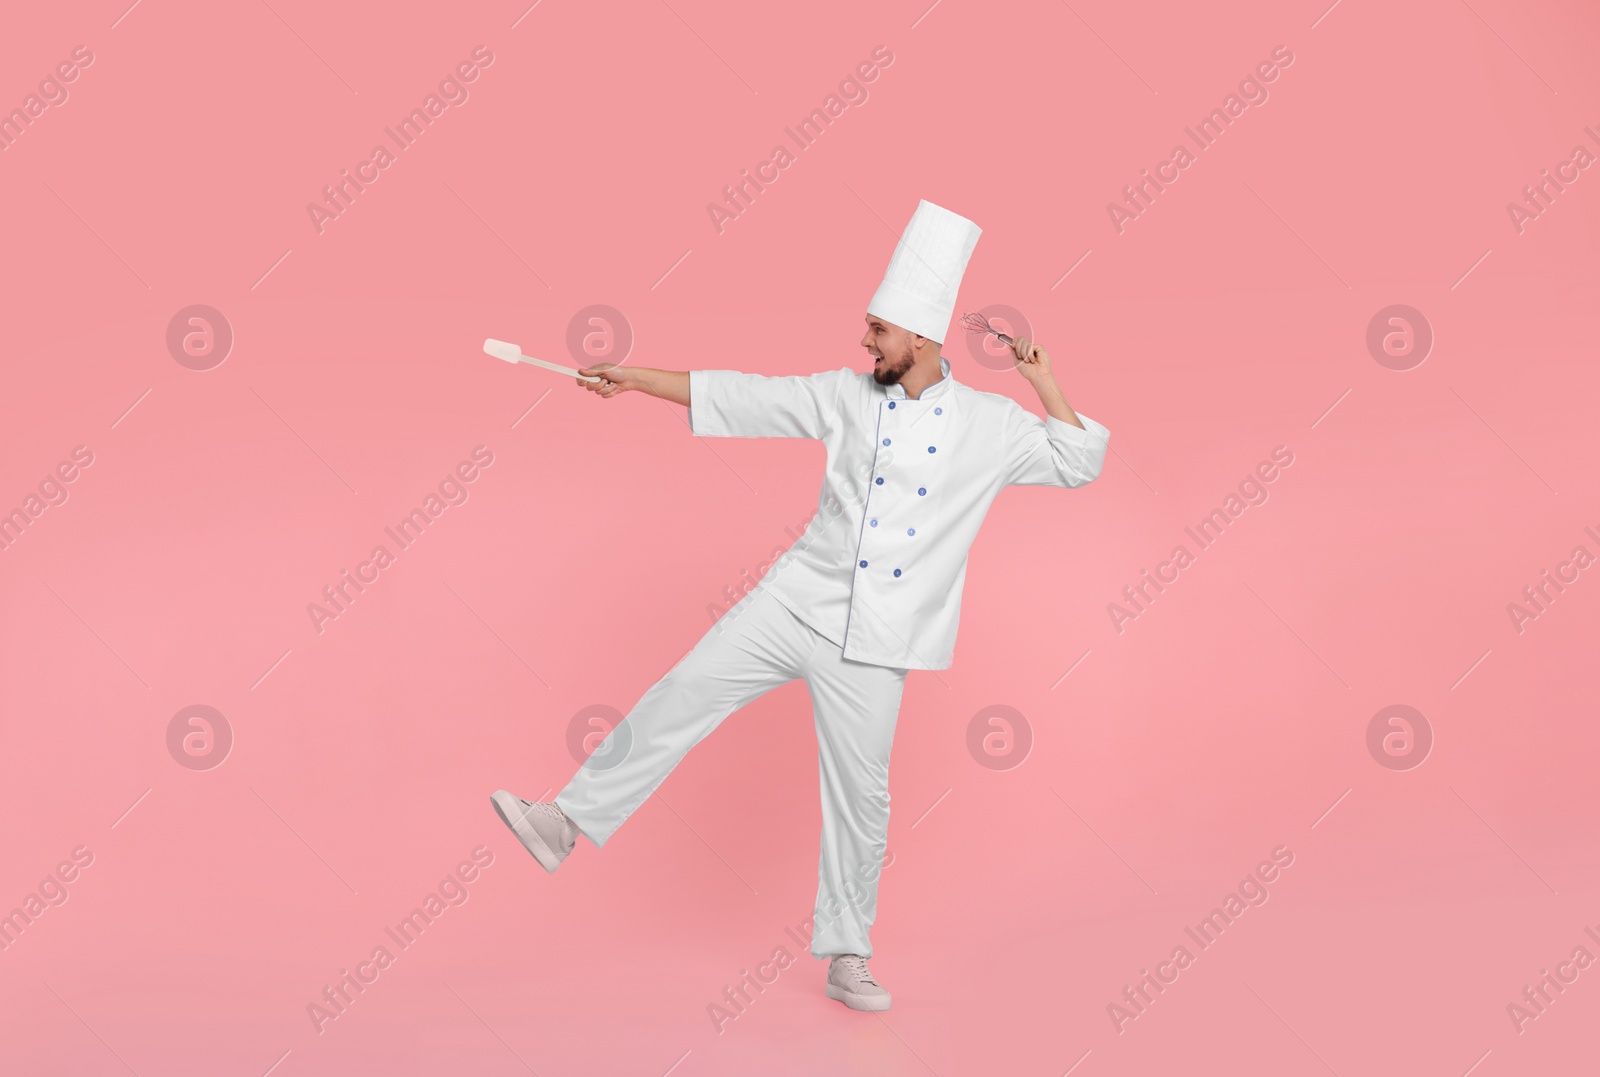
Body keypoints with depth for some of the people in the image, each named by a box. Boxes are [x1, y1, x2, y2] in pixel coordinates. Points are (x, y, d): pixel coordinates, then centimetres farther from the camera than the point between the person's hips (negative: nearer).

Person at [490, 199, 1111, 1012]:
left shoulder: (991, 425, -2)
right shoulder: (849, 397, 2)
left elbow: (1079, 465, 2)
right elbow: (743, 397, 5)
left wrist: (1044, 383, -8)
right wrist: (640, 379, 3)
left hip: (873, 642, -2)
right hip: (794, 603, 2)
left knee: (861, 798, 3)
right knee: (681, 697, -2)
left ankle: (846, 960, 20)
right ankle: (568, 823, 13)